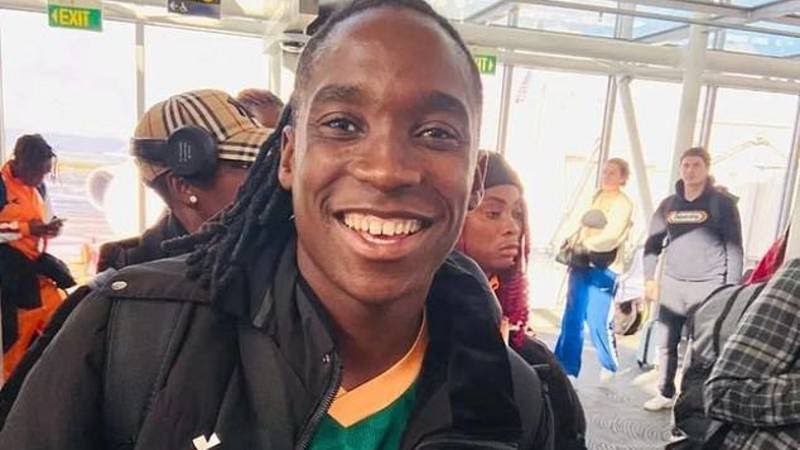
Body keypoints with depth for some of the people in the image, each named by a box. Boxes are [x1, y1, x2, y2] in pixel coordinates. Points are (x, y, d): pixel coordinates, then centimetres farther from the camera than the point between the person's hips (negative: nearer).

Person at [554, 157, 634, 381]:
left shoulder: (623, 204, -4)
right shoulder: (596, 197, 15)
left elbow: (611, 237, -15)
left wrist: (584, 244, -8)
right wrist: (574, 247, 3)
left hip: (604, 268, -6)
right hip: (582, 264, 6)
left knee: (598, 321, -3)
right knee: (572, 318, 4)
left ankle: (610, 367, 21)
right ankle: (566, 368, 11)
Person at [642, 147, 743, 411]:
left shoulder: (722, 203, -1)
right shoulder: (669, 204, 10)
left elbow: (734, 247, -4)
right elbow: (653, 242, 13)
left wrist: (732, 288, -10)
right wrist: (649, 278, 6)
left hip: (709, 286, -4)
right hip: (672, 284, 4)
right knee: (667, 342, 7)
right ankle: (665, 394, 20)